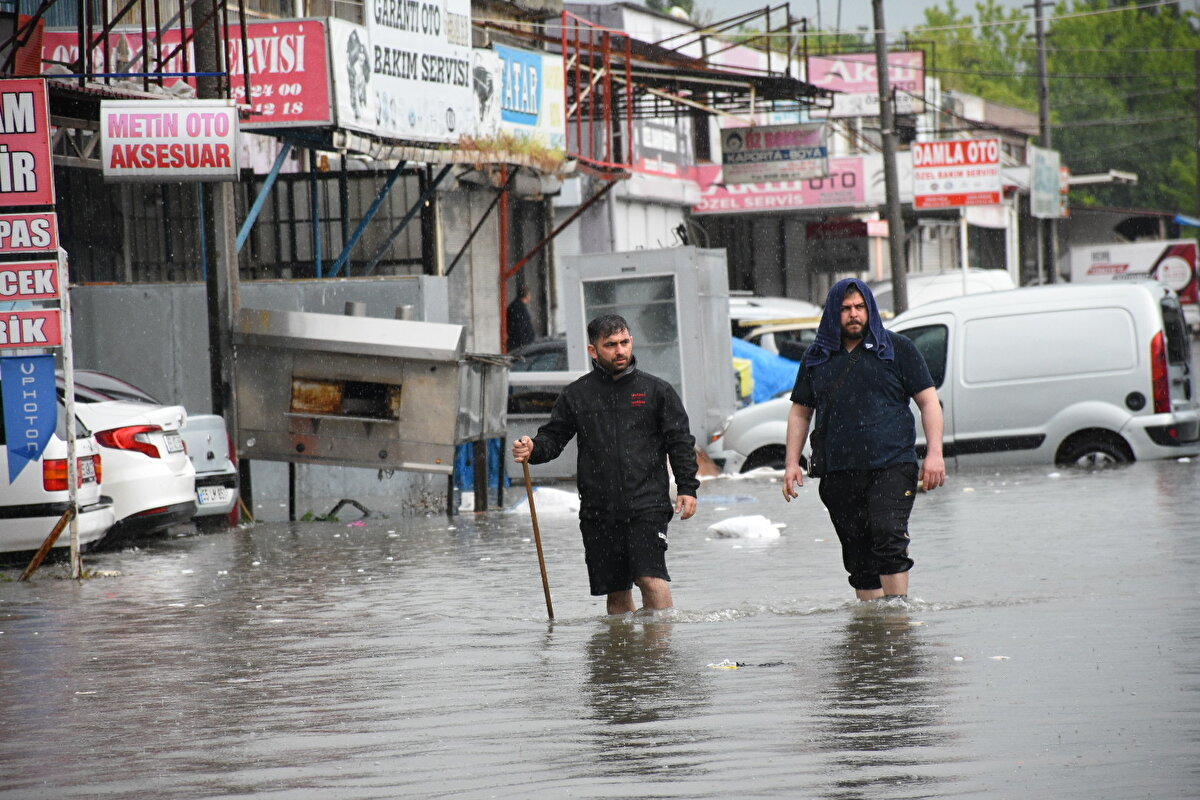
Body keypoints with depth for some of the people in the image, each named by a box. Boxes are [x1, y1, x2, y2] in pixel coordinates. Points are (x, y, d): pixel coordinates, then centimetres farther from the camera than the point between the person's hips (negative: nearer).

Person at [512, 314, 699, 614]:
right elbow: (554, 437, 11)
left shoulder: (656, 390, 6)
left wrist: (687, 488, -3)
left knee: (651, 578, -17)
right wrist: (533, 449, -12)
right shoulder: (577, 395, 9)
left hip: (646, 505, -2)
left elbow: (680, 442, 6)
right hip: (598, 511, 2)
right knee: (616, 590, 7)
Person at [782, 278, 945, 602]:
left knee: (888, 536, -21)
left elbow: (929, 401, 5)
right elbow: (800, 412, 21)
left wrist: (934, 454, -6)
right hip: (840, 474, 4)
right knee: (859, 556, 4)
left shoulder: (897, 349, 7)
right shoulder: (817, 357, 15)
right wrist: (792, 463, 10)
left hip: (892, 466, -4)